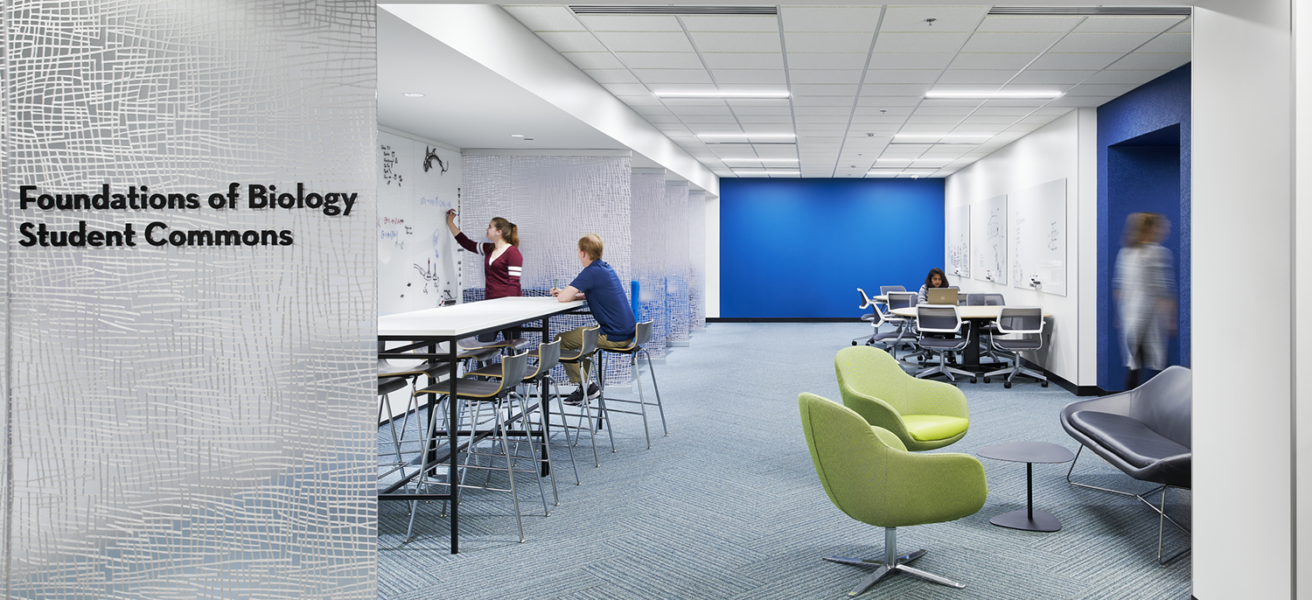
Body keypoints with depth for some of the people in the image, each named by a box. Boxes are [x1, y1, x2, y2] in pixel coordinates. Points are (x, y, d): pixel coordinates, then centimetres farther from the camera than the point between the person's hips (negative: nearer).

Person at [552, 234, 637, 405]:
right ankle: (587, 386, 33)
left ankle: (584, 386, 7)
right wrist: (565, 293, 15)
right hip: (627, 332, 10)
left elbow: (564, 298, -22)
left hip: (614, 337, -10)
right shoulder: (606, 268, 12)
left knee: (561, 341, 2)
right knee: (581, 334, 31)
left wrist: (565, 293, 2)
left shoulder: (591, 272, -18)